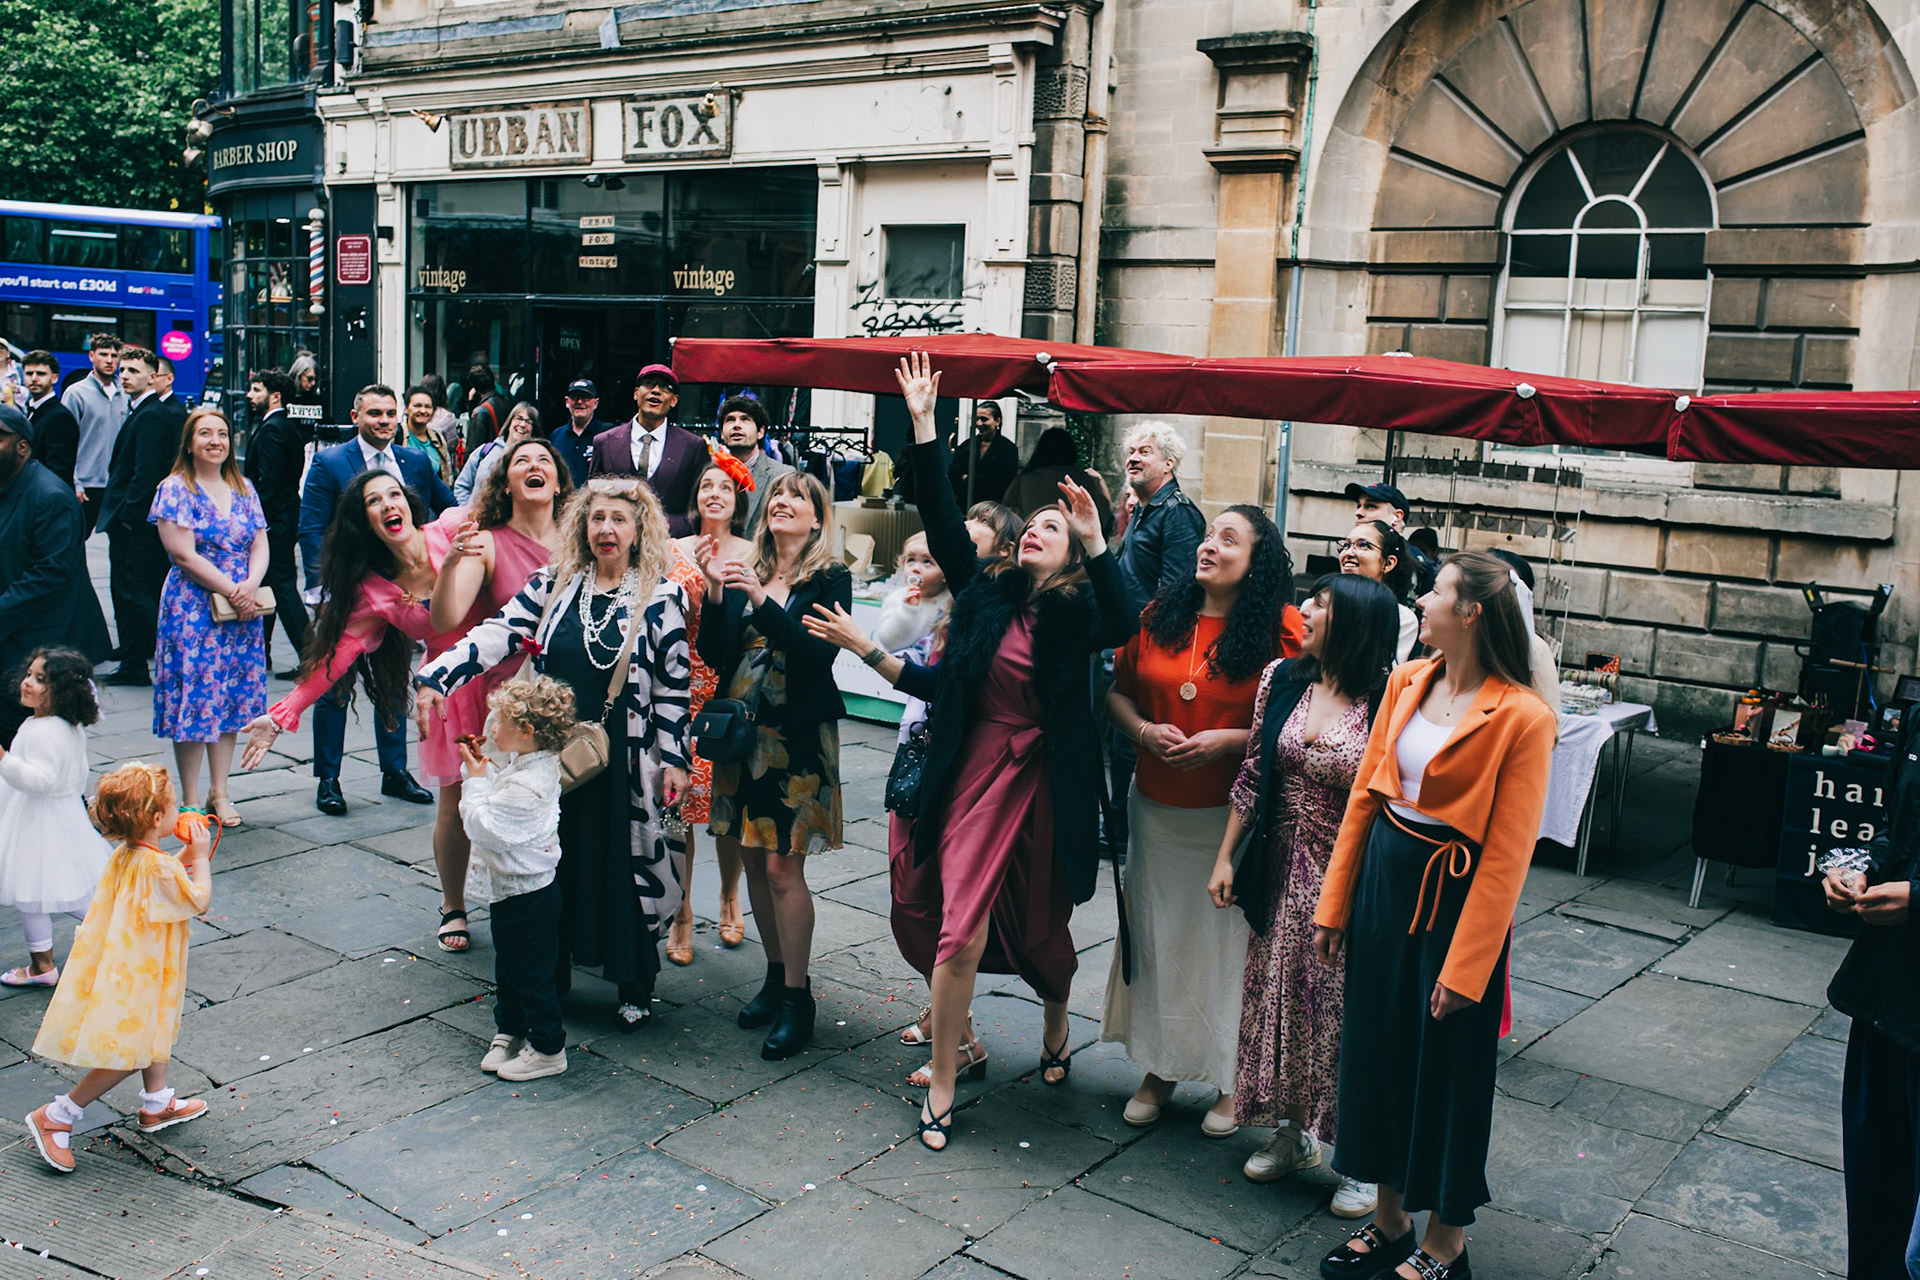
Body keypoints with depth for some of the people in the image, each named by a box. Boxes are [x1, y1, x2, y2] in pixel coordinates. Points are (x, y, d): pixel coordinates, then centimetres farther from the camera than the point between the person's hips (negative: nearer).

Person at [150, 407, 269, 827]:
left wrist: (250, 586, -13)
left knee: (231, 697, 7)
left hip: (243, 610, 5)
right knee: (194, 696, -2)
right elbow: (184, 556, -12)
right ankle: (190, 798, 6)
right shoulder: (175, 489, -5)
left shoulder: (243, 489, 11)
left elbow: (260, 546, 7)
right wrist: (232, 590, -15)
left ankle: (219, 792, 16)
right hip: (193, 609, -5)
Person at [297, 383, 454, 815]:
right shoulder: (329, 463, -5)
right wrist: (322, 586, -16)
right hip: (346, 592, -3)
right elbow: (311, 531, -8)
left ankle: (395, 772, 23)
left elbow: (451, 511, 18)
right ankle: (327, 780, 14)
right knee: (334, 686, 4)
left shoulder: (416, 463, 5)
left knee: (395, 683, 12)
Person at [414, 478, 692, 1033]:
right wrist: (436, 676, -18)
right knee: (551, 864, 10)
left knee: (627, 866, 3)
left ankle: (634, 988, 19)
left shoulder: (661, 597, -3)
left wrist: (675, 758, -6)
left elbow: (674, 683, -2)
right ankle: (547, 978, 26)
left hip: (625, 758, -3)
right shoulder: (553, 585, 4)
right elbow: (498, 634, -5)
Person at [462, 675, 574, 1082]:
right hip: (514, 889, 10)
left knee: (531, 973, 4)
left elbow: (481, 826, -26)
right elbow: (502, 796, 16)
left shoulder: (526, 785, -30)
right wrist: (484, 768, 4)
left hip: (526, 896, -10)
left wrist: (475, 780, -18)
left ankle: (547, 1048, 18)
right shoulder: (536, 765, 2)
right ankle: (510, 1031, 40)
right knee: (508, 968, 24)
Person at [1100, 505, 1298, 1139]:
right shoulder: (1159, 616, 5)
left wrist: (1230, 740, -18)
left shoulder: (1279, 629, -8)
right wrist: (1142, 730, -6)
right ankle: (1159, 1068, 27)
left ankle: (1232, 1078, 20)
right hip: (1158, 807, 4)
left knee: (1228, 937, 3)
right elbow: (1117, 689, 12)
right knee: (1157, 931, 11)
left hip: (1233, 813, -4)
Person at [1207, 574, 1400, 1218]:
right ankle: (1293, 1134, 35)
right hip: (1284, 871, 5)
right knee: (1281, 997, 15)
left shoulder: (1385, 703, -15)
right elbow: (1252, 774, 7)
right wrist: (1226, 856, 7)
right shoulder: (1282, 679, 0)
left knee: (1346, 1008, 4)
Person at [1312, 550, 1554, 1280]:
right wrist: (1334, 905, 7)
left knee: (1447, 1070, 8)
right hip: (1383, 879, 6)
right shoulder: (1407, 681, 2)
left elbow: (1508, 855, -17)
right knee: (1376, 1048, 15)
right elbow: (1364, 794, 7)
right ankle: (1389, 1220, 33)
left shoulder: (1522, 717, -17)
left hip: (1456, 895, -6)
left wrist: (1465, 965, -17)